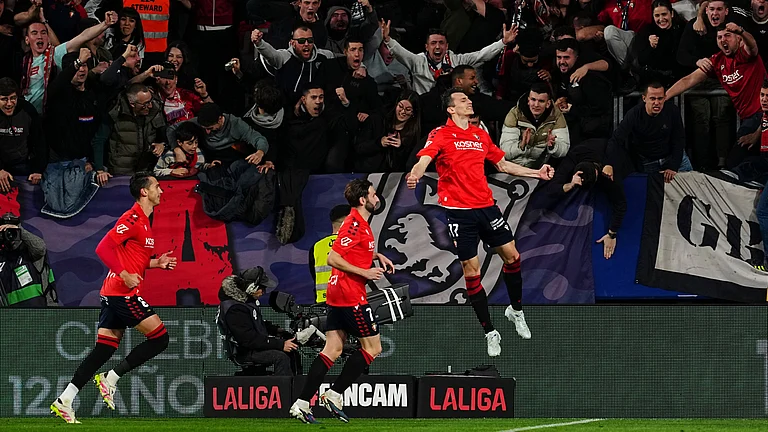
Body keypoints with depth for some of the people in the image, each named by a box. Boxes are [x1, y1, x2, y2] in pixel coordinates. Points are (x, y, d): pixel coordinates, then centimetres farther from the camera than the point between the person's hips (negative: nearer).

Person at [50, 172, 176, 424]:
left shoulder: (143, 221, 19)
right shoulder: (133, 219, -12)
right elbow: (104, 248, -20)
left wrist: (157, 263, 13)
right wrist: (125, 275, -23)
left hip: (112, 295, 10)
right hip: (124, 292, -10)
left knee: (103, 351, 7)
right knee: (160, 339, -6)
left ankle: (64, 401, 3)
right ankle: (110, 379, -4)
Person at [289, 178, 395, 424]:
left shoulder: (360, 223, 15)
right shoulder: (355, 224, -16)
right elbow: (333, 258, -22)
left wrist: (378, 256, 22)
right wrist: (365, 273, -20)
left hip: (337, 294, 10)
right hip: (351, 295, -10)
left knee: (332, 350, 6)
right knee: (372, 348, -1)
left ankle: (302, 404, 0)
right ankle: (334, 395, -1)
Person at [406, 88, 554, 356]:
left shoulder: (480, 135, 14)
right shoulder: (441, 135, -4)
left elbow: (502, 164, 25)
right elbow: (425, 158, -21)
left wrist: (538, 173, 23)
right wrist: (416, 173, -44)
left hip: (486, 206, 5)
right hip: (459, 211, -5)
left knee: (511, 255, 4)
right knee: (471, 270, -2)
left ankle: (516, 310, 29)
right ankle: (489, 333, 6)